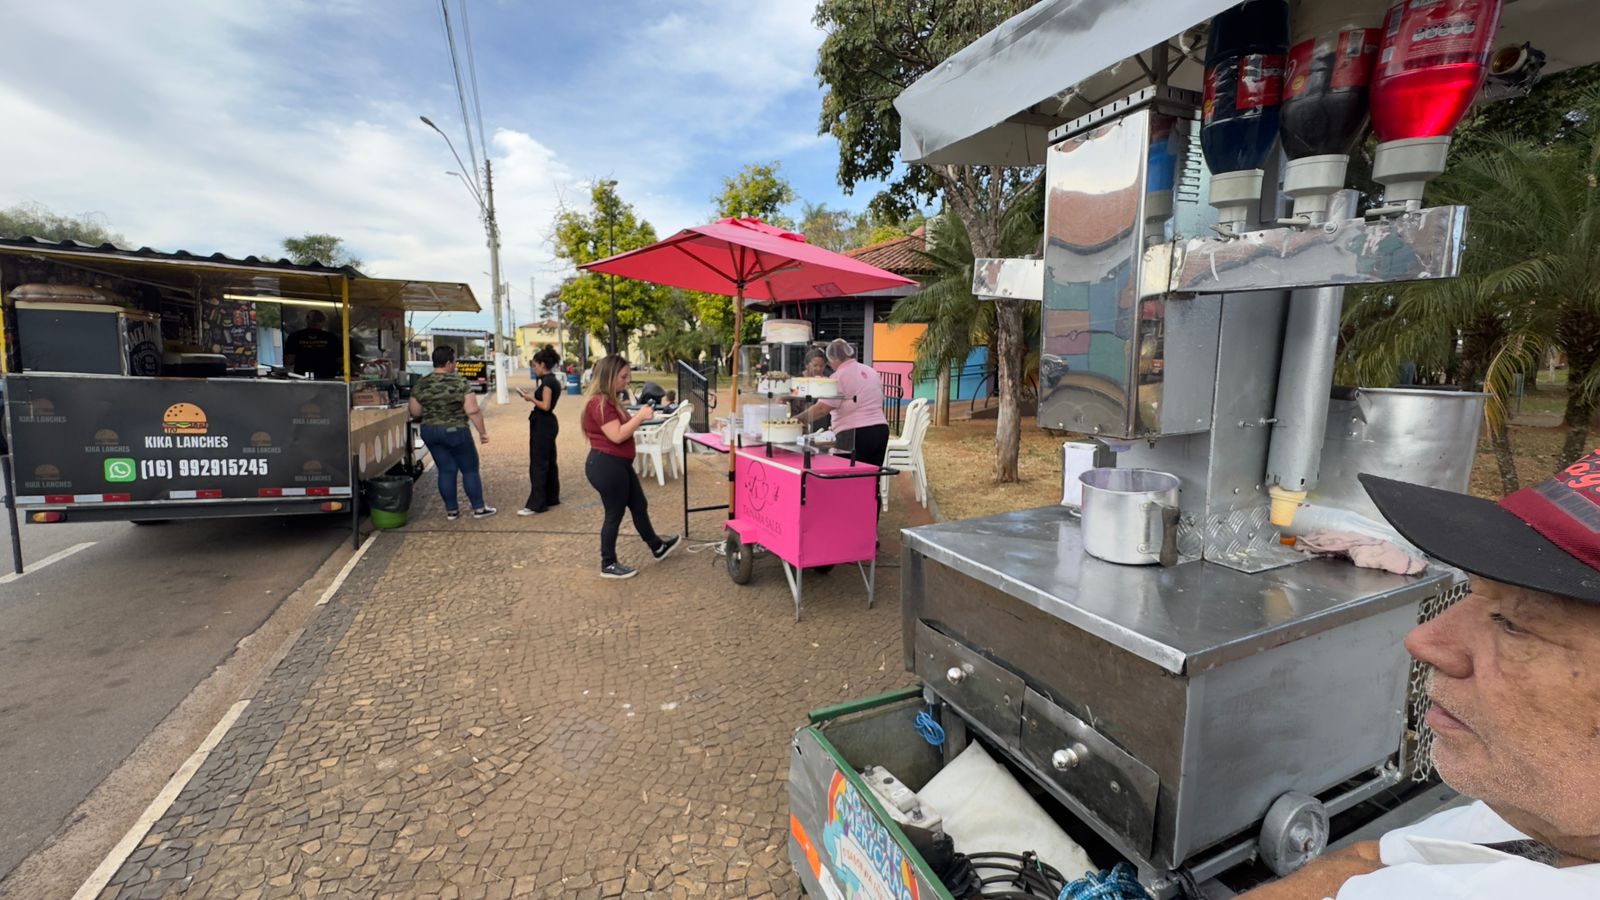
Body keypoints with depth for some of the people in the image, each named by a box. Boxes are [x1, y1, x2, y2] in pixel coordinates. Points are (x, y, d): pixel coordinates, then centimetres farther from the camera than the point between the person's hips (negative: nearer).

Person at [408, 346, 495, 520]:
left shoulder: (421, 384, 0)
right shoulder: (460, 383, -14)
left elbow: (415, 412, 5)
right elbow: (473, 411, -17)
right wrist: (483, 432, -9)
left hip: (429, 432, 5)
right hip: (456, 432, -5)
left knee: (446, 470, 12)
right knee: (470, 469, 7)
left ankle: (451, 510, 18)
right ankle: (479, 508, 12)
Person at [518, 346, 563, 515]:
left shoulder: (547, 381, -16)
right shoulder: (553, 380, 13)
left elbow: (545, 405, -22)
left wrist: (531, 398, -8)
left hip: (542, 424, -10)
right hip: (549, 423, 10)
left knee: (538, 464, -7)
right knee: (549, 461, 15)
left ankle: (536, 504, -3)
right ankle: (552, 498, 23)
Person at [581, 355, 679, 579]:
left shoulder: (610, 401, 13)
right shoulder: (599, 403, -21)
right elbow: (617, 436, -26)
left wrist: (640, 416, 6)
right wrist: (641, 416, -19)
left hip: (618, 464, 11)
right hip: (606, 466, -11)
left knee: (639, 506, 20)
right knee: (614, 514, 2)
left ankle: (657, 547, 37)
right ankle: (608, 565, 17)